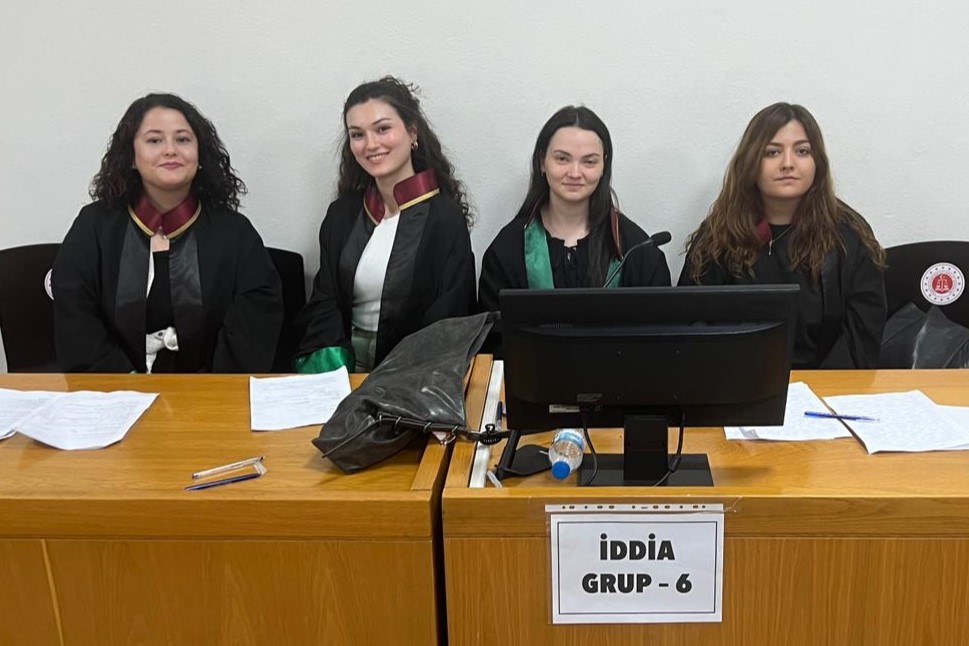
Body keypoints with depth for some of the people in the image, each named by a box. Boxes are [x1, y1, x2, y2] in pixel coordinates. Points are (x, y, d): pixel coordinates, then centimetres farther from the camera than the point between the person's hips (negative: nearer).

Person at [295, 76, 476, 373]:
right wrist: (333, 361, -14)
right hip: (344, 359, 4)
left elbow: (447, 319, -8)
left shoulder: (445, 218, -5)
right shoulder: (342, 213, 10)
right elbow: (323, 302, 6)